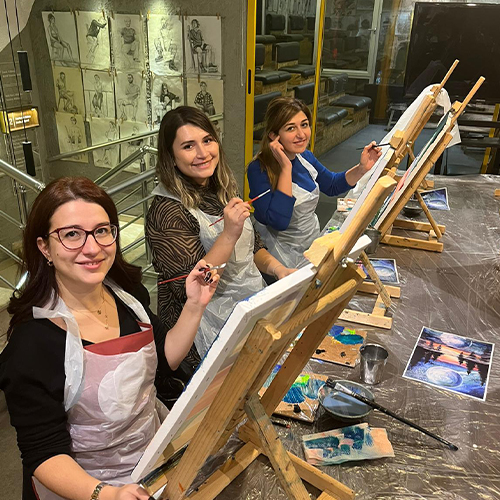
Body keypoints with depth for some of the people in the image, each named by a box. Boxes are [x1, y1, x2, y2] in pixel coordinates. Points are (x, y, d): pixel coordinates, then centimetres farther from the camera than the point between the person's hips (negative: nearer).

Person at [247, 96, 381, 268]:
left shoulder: (305, 156, 1)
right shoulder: (259, 170, -21)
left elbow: (332, 185, 17)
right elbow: (278, 222, -31)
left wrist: (362, 168, 0)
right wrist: (286, 168, -30)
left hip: (315, 246, 7)